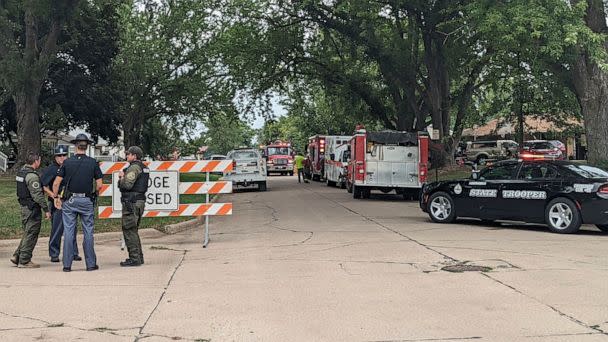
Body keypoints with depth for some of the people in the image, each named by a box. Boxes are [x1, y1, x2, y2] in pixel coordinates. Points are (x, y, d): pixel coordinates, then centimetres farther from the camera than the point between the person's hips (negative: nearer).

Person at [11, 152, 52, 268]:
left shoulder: (21, 171, 10)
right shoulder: (32, 176, -20)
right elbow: (37, 195, -22)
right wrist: (46, 209, -17)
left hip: (24, 206, 10)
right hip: (32, 209, -10)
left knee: (27, 233, 19)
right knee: (31, 235, -2)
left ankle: (17, 256, 18)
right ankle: (24, 261, 3)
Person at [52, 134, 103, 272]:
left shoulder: (67, 162, -1)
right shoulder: (93, 162, -2)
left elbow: (56, 183, -2)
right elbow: (99, 184, -2)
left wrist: (56, 197, 11)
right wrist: (93, 194, 16)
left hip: (69, 201, 0)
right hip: (87, 201, 0)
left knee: (68, 232, 4)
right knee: (88, 233, 6)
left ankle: (67, 265, 7)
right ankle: (91, 264, 9)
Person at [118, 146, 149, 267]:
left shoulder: (134, 168, -14)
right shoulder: (143, 168, 17)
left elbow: (127, 185, -22)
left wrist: (121, 177, -4)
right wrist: (122, 178, 8)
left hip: (131, 203, -10)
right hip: (140, 201, 10)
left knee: (129, 230, -5)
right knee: (133, 230, 17)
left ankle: (134, 259, -5)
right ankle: (138, 257, 21)